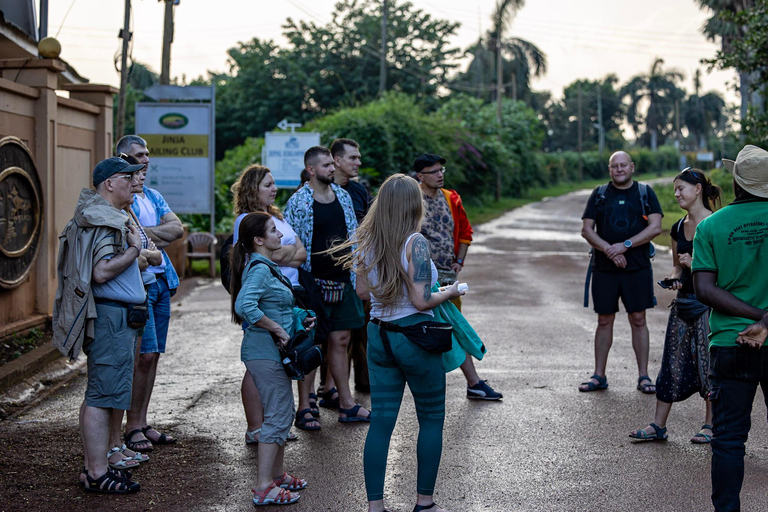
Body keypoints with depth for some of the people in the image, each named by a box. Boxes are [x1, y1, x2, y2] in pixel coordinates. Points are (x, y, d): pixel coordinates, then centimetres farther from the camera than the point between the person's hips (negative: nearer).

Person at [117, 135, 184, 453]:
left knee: (152, 355, 9)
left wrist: (146, 232, -9)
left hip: (161, 280, 8)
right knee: (144, 354, -10)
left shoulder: (154, 196, 19)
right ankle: (132, 427, -1)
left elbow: (178, 229, 5)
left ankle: (143, 423, 15)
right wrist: (160, 236, -4)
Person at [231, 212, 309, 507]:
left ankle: (277, 475, 29)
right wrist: (277, 329, -24)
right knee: (278, 416, -8)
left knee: (283, 412, 18)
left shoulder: (266, 267, 14)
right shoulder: (259, 269, -17)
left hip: (272, 351, 10)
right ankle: (264, 488, -6)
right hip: (265, 352, -10)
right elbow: (245, 306, -32)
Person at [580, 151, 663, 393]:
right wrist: (609, 250, -12)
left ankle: (643, 376, 9)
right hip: (604, 268, 1)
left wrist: (626, 245, -14)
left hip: (638, 267, -1)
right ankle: (599, 376, 13)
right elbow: (586, 230, 3)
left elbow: (656, 227, -4)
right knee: (604, 320, 6)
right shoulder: (599, 194, 8)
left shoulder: (645, 193, 5)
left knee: (638, 320, 2)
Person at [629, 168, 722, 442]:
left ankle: (710, 425, 15)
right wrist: (674, 278, 0)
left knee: (709, 363, 1)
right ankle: (658, 425, 12)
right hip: (683, 302, 7)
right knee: (673, 361, 7)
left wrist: (696, 263, -20)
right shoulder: (678, 228, 11)